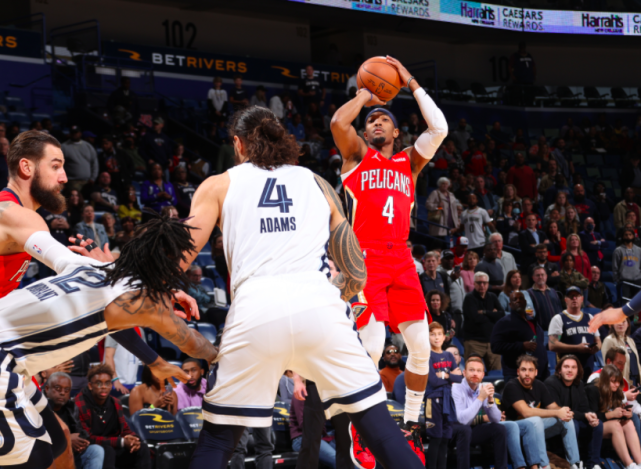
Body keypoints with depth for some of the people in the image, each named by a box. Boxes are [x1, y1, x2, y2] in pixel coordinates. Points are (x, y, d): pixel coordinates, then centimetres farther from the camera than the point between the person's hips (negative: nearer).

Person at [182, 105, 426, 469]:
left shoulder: (219, 185, 18)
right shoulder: (317, 183, 24)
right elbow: (357, 275, 24)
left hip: (255, 312, -1)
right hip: (319, 305, 1)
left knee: (217, 438, 12)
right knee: (378, 423, 8)